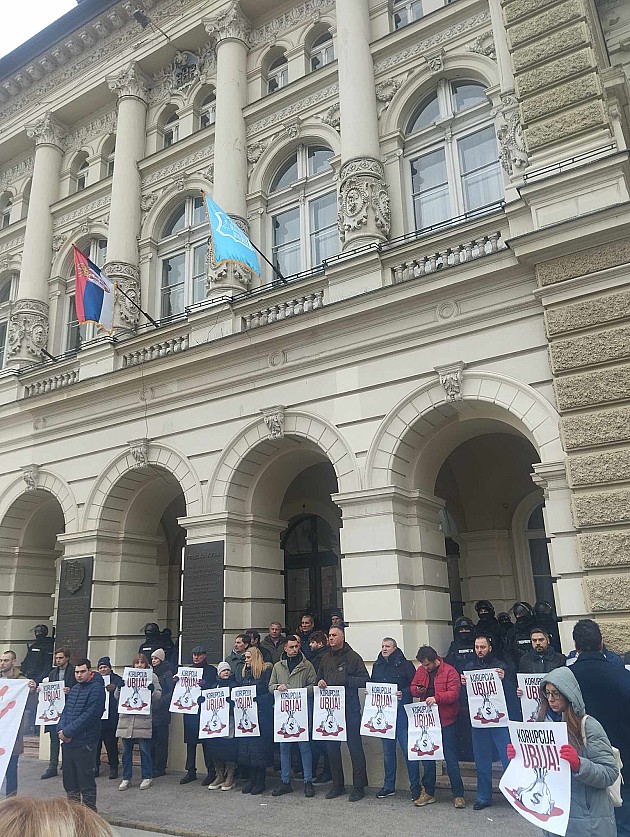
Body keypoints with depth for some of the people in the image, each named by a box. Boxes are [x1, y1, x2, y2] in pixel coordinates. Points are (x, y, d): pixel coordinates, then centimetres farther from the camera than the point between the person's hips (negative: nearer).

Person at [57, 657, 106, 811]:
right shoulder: (74, 689, 15)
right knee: (69, 780, 15)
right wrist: (61, 729, -5)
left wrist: (68, 731, -16)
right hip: (67, 741, 8)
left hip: (84, 742, -8)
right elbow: (66, 711, 14)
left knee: (86, 781, 0)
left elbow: (89, 715, -18)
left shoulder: (96, 689, -11)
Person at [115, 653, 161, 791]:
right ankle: (126, 778, 19)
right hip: (126, 718, 3)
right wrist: (119, 687, -9)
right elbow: (117, 697, 11)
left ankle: (147, 777, 14)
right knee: (126, 750, 7)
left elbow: (158, 695, 2)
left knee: (144, 749, 1)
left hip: (143, 718, -3)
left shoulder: (152, 676, 7)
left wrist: (152, 691, -18)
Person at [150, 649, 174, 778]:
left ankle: (160, 768, 7)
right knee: (151, 740, 8)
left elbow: (172, 691, -11)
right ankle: (152, 766, 17)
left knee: (161, 740, 0)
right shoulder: (151, 673, 14)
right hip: (150, 710, 6)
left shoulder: (167, 674, -5)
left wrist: (161, 701, -20)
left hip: (162, 711, -6)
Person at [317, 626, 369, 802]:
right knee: (332, 747, 11)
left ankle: (359, 787, 10)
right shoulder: (325, 658, 11)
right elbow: (319, 677, 21)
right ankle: (337, 785, 24)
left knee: (355, 747, 1)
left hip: (350, 708, -5)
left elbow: (365, 680, -9)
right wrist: (320, 682, -1)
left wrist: (346, 680, -18)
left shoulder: (352, 657, -5)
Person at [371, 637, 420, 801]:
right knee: (387, 750, 13)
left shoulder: (405, 664, -4)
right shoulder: (377, 666, 12)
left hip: (401, 712, -5)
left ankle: (415, 786, 10)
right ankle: (388, 786, 23)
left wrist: (403, 693, -21)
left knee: (408, 749, -3)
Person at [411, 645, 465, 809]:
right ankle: (428, 793, 24)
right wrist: (417, 690, -9)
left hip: (446, 721, -5)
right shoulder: (421, 671, 7)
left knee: (450, 757, 2)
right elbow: (413, 687, 14)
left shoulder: (449, 671, -10)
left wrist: (436, 698, -30)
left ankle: (458, 794, 14)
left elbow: (454, 694, -18)